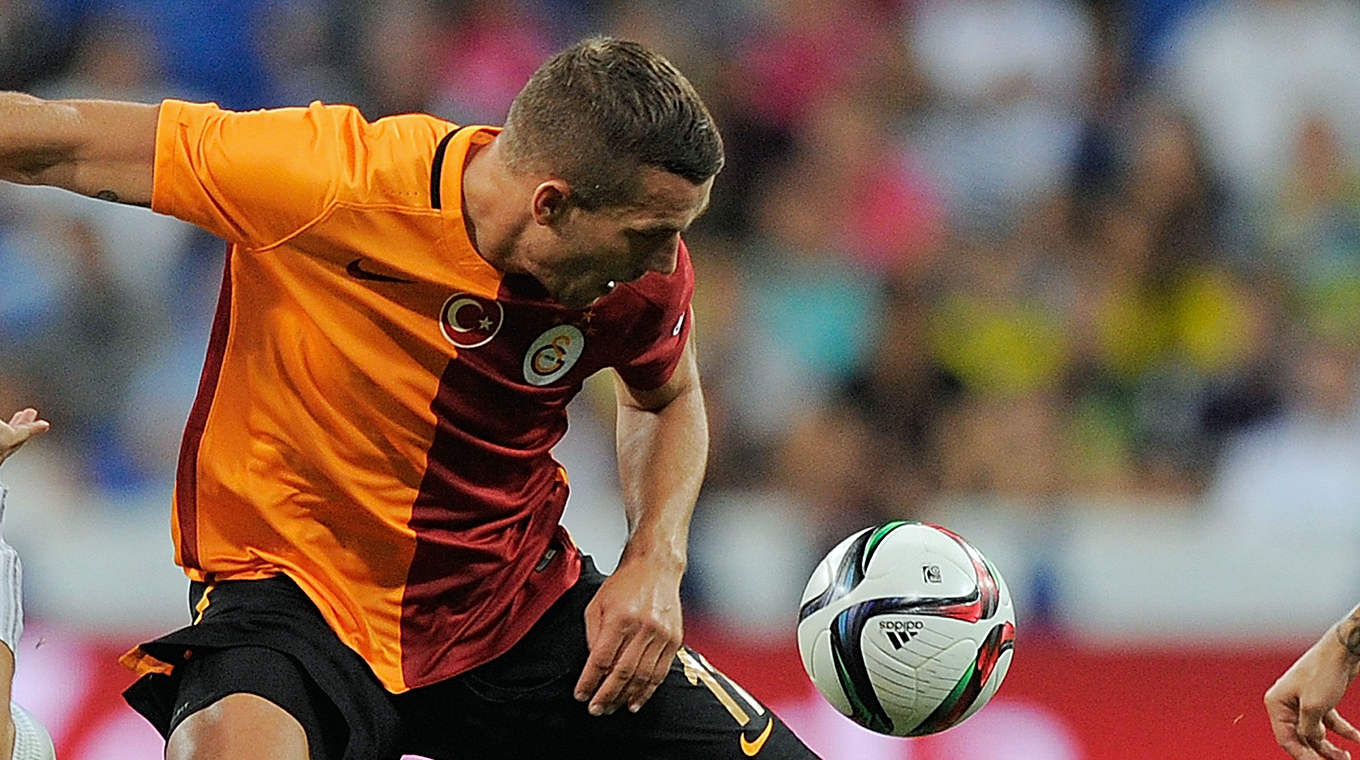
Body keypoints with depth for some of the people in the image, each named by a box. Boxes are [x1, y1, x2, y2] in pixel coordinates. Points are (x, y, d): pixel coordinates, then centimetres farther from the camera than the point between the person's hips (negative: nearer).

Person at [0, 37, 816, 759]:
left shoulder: (646, 269, -9)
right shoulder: (329, 180, -24)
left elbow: (668, 397, 15)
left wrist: (656, 561, -2)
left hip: (519, 604, 5)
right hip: (295, 588, -5)